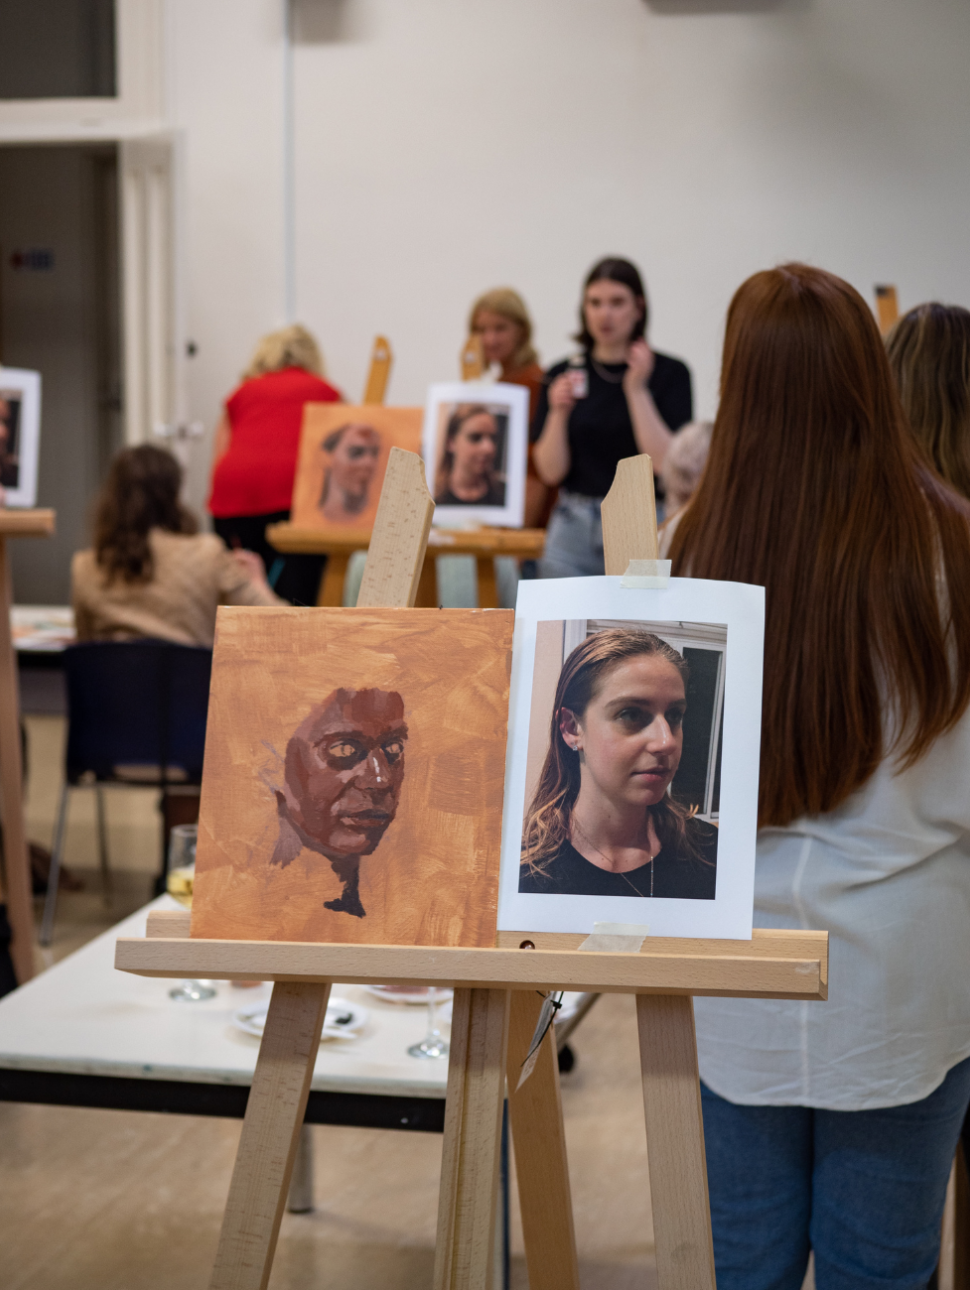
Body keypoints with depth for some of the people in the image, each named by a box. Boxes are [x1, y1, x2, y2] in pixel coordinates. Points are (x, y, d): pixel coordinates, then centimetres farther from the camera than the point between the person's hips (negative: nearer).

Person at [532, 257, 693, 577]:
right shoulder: (563, 374, 6)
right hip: (575, 528, 2)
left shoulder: (670, 372, -1)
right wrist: (558, 413, -14)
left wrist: (637, 390, -16)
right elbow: (551, 472, 1)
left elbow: (667, 464, -12)